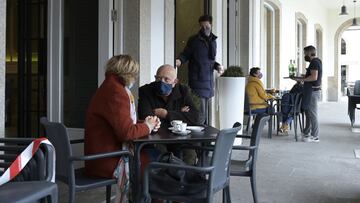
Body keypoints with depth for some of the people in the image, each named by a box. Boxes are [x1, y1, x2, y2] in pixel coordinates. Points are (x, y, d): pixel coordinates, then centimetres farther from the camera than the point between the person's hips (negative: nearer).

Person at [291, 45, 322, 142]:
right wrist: (300, 78, 16)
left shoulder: (314, 62, -15)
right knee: (308, 112, 18)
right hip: (311, 91, 11)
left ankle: (315, 137, 0)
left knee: (312, 113, -5)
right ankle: (306, 133, 28)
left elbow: (314, 77, -25)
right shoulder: (316, 61, 17)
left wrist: (301, 79, -18)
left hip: (312, 91, -11)